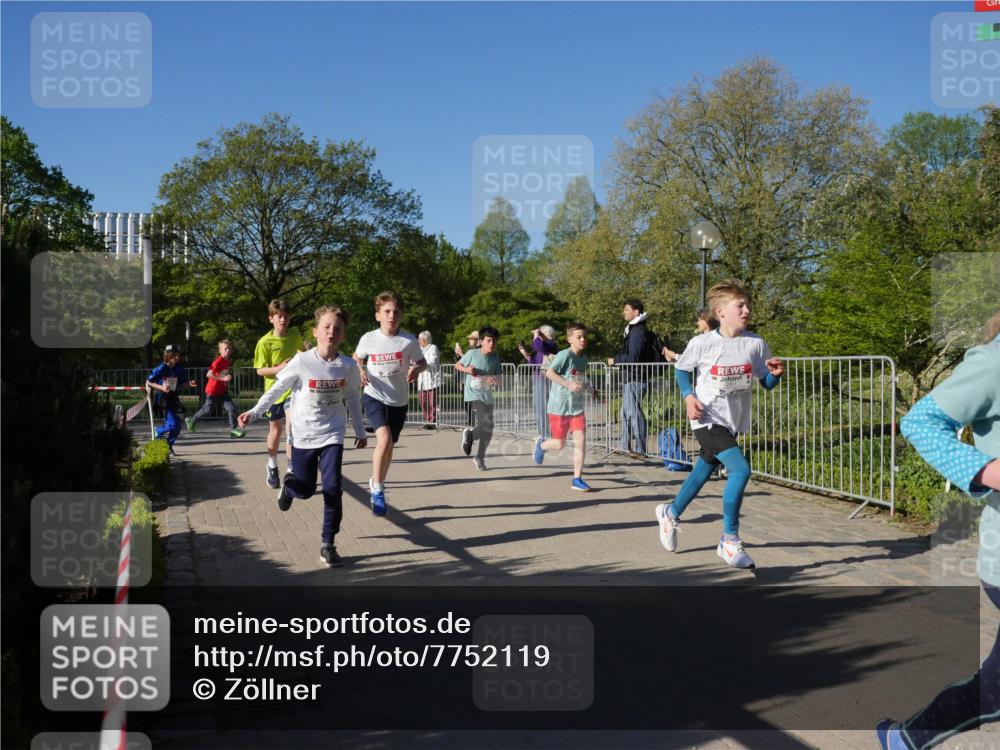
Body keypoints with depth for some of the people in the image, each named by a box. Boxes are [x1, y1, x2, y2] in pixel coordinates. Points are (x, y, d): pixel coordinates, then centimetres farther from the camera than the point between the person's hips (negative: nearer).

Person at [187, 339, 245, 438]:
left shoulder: (228, 361, 3)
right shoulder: (218, 361, -22)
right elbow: (209, 374, -29)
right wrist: (223, 379, -32)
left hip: (222, 390, 7)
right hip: (213, 390, -7)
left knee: (232, 408, -6)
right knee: (207, 410, 8)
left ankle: (233, 429, -4)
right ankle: (191, 421, 31)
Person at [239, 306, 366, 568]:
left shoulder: (348, 366, -7)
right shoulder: (301, 362, -14)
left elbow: (353, 400, 8)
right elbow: (277, 389, -4)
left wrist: (360, 432, 15)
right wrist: (254, 412, -12)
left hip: (332, 435, 1)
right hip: (304, 435, -1)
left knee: (332, 489, -10)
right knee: (305, 490, 7)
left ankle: (327, 543, 4)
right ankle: (289, 484, 45)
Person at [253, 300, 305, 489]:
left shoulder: (295, 336, 0)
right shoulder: (265, 342, -10)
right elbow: (260, 370, -10)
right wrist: (279, 368, -24)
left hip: (293, 390, 1)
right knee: (276, 430, 14)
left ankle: (291, 470, -7)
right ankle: (272, 467, 35)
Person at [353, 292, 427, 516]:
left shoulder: (409, 341, -10)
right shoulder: (369, 338, -8)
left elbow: (422, 362, 3)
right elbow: (356, 358, 12)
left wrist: (416, 369, -20)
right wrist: (360, 370, -9)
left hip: (399, 400, 2)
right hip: (375, 396, -2)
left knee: (389, 445, 13)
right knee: (384, 439, -23)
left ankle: (378, 484, 39)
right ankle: (377, 490, -9)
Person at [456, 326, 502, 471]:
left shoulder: (495, 359, 3)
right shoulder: (472, 353, -6)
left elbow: (498, 378, 4)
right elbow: (457, 365, 7)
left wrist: (494, 379, -18)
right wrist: (466, 369, -13)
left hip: (488, 396, 5)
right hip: (474, 394, -5)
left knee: (488, 429, 10)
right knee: (486, 423, -25)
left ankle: (480, 458, 26)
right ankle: (469, 434, 4)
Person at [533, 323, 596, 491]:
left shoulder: (583, 359, 9)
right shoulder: (565, 354, -14)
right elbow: (549, 372, -23)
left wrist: (591, 390, 13)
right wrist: (569, 385, -28)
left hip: (578, 407, 6)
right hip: (560, 406, -6)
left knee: (581, 440, -5)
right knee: (559, 444, 4)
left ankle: (577, 479, 4)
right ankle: (541, 444, 39)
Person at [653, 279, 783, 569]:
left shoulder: (756, 344, -6)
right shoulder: (701, 343, -14)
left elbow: (766, 383, 3)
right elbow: (681, 369, 3)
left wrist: (775, 374, -19)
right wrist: (689, 396, -13)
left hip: (734, 421, 5)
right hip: (707, 419, -5)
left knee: (703, 471, 20)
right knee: (740, 469, -22)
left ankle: (670, 513, 48)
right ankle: (730, 541, -9)